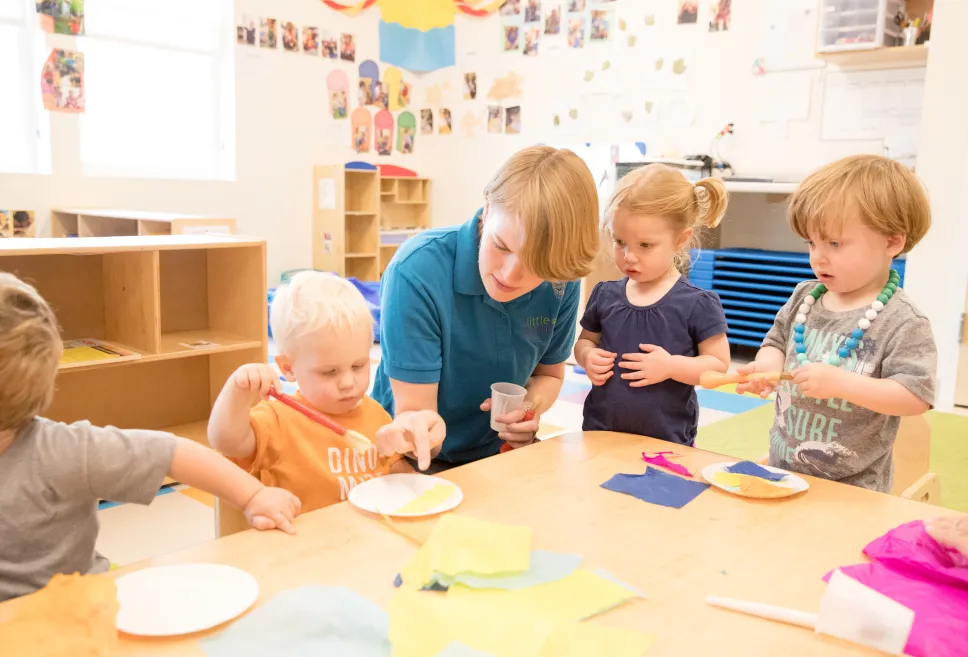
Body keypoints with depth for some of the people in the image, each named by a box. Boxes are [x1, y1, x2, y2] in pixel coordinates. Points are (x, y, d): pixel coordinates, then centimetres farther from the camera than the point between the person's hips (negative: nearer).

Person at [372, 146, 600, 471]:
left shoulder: (560, 284, -10)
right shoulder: (417, 271, -23)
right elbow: (415, 414, -20)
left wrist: (532, 406, -11)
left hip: (500, 453, 3)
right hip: (424, 463, -3)